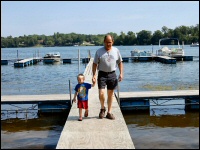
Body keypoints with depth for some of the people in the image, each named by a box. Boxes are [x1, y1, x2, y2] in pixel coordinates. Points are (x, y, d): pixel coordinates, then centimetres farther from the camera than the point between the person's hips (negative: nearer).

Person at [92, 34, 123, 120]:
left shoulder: (116, 51, 5)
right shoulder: (99, 51, -2)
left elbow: (120, 62, 11)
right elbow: (95, 64, 0)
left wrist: (121, 73, 1)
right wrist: (94, 75, -9)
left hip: (112, 74, 2)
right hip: (102, 74, -2)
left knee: (110, 94, 9)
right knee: (101, 93, -11)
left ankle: (109, 112, 20)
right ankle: (102, 108, 18)